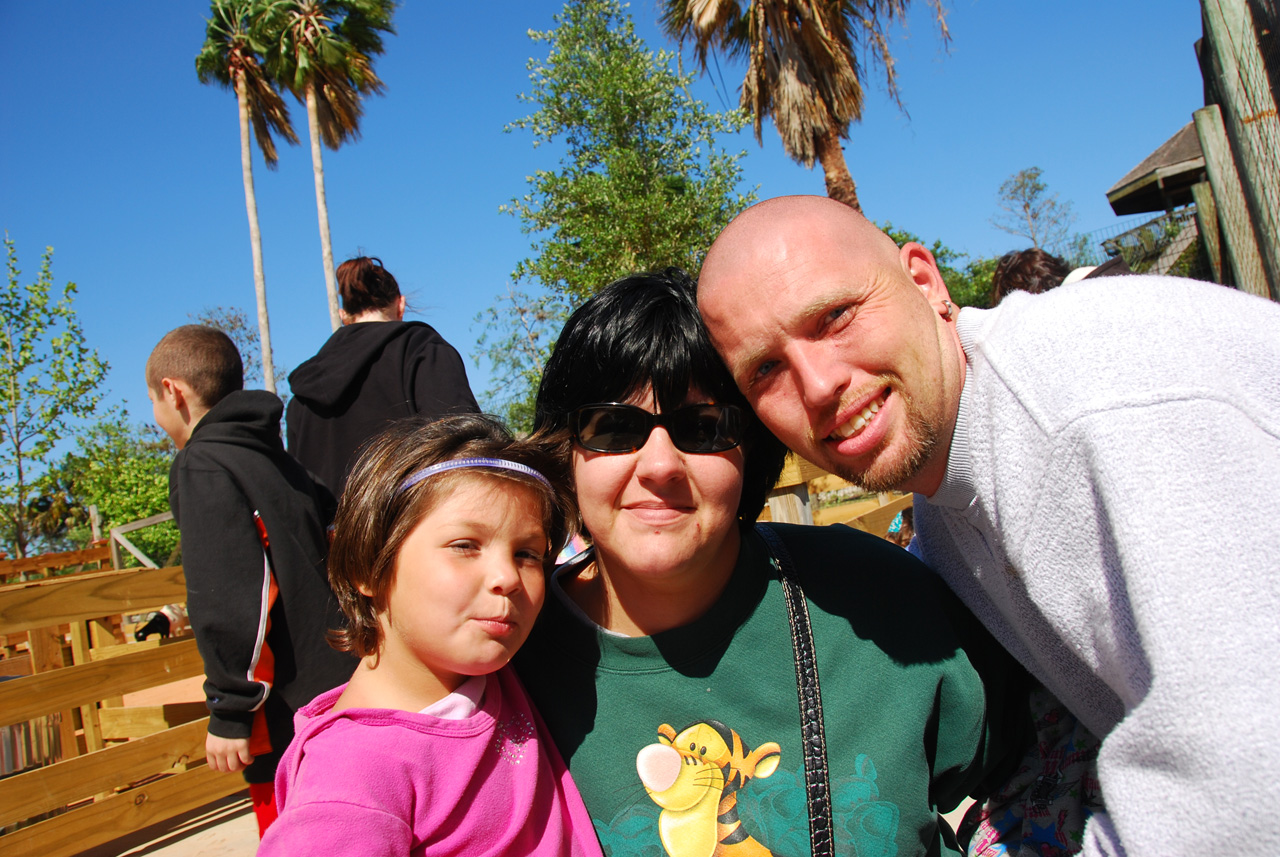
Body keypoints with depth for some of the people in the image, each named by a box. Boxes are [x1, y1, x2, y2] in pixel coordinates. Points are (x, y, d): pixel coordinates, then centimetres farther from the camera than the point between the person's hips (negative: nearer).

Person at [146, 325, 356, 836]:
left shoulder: (202, 465, -9)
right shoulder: (281, 461, 15)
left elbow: (230, 597, -18)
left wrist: (230, 711, -14)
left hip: (289, 717, -8)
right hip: (341, 691, 8)